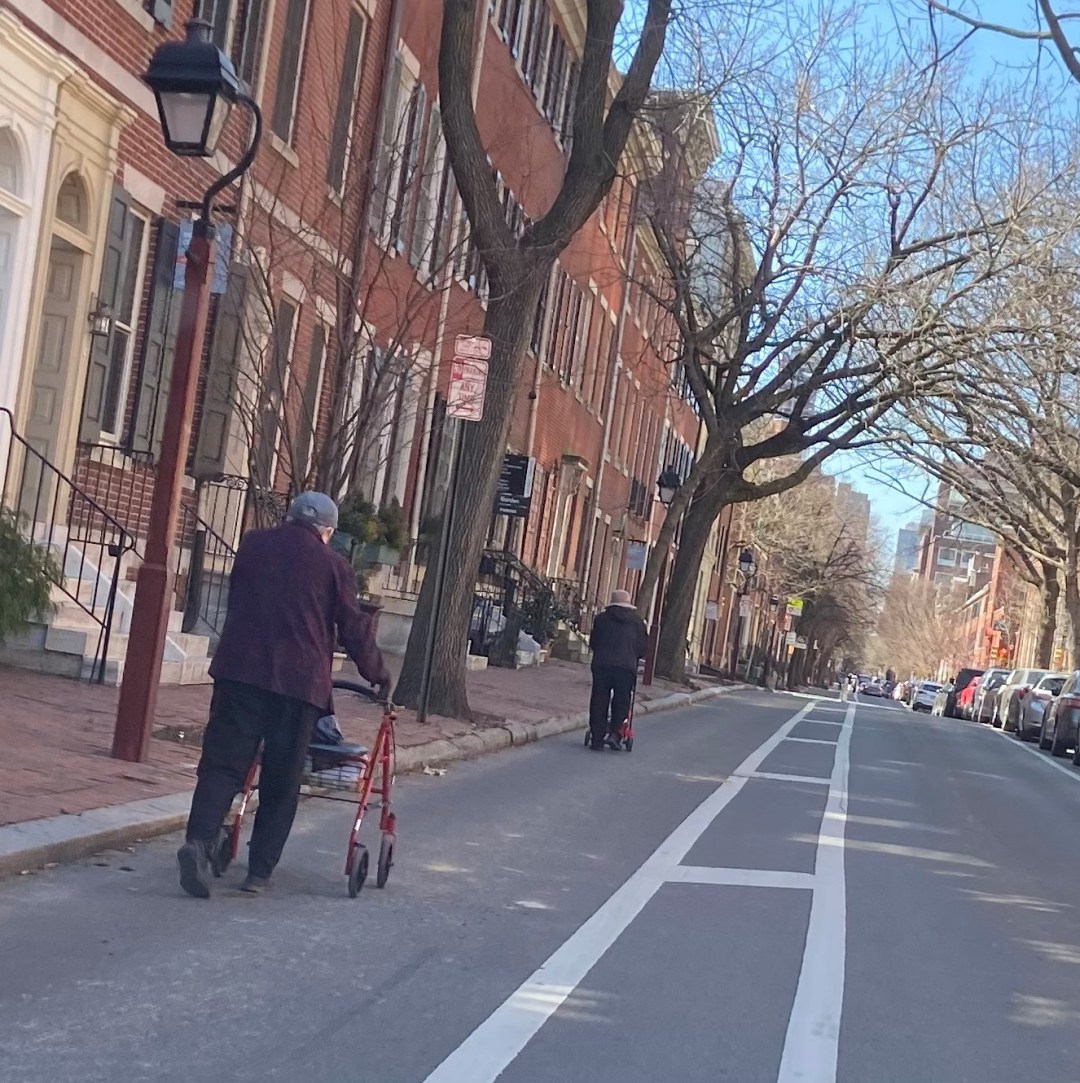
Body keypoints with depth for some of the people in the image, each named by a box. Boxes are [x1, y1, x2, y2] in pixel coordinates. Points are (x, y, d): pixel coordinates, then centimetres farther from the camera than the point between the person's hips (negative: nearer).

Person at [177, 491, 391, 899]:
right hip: (299, 680, -2)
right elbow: (355, 630, 5)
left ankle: (199, 840, -21)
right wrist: (379, 677, 18)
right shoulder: (334, 566, 4)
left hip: (239, 668, 2)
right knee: (281, 781, 7)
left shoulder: (252, 545, 15)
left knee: (223, 761, 1)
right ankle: (259, 871, 9)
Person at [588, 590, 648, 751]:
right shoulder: (637, 622, 9)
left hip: (601, 665, 1)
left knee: (599, 702, 6)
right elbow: (643, 648, 10)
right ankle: (614, 733, -6)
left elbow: (593, 643, 14)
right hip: (626, 666, -1)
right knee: (621, 702, 9)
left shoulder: (602, 618, 9)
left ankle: (597, 738, 5)